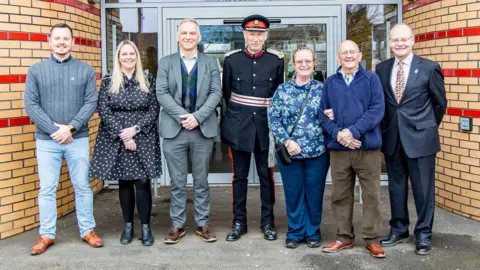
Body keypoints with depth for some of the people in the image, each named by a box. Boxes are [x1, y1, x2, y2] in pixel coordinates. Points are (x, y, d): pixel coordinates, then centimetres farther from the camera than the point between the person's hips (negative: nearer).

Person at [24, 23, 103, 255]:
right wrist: (54, 130, -12)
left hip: (78, 139, 0)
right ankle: (46, 235, 17)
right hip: (46, 140, 0)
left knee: (82, 186, 7)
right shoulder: (36, 70, 3)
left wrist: (70, 128, -14)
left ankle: (88, 230, 19)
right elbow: (30, 105, -3)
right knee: (47, 189, 6)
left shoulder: (86, 70, 3)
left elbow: (91, 103, -3)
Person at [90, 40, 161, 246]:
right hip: (116, 139, 0)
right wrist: (123, 135, -11)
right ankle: (128, 225, 18)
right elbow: (104, 111, -3)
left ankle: (145, 227, 6)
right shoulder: (108, 81, 3)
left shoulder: (148, 80, 5)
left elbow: (154, 109, 1)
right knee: (124, 182, 7)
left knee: (143, 182, -3)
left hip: (143, 139, 0)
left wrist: (135, 129, -12)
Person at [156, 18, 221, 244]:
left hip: (203, 130, 1)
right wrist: (182, 116, -15)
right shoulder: (166, 62, 7)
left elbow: (216, 93, -1)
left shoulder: (211, 63, 8)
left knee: (201, 181, 8)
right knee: (178, 182, 6)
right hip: (174, 130, 0)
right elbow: (161, 94, -3)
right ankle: (177, 225, 16)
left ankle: (202, 224, 18)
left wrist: (197, 117, -14)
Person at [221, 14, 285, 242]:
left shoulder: (276, 60, 1)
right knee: (240, 176, 8)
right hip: (239, 127, 0)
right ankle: (239, 221, 18)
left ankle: (268, 222, 18)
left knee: (266, 176, 7)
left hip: (266, 126, 0)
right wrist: (236, 116, 12)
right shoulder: (231, 59, 1)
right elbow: (226, 93, 9)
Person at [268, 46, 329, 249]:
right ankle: (295, 232, 23)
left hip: (317, 152, 0)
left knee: (314, 194, 7)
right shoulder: (282, 90, 2)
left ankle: (313, 232, 23)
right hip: (289, 152, 0)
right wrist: (287, 141, -11)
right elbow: (273, 119, -1)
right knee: (293, 194, 8)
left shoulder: (322, 89, 3)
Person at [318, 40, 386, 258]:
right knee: (340, 196, 9)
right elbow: (323, 114, 5)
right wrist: (338, 134, -13)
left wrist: (353, 131, -18)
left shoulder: (371, 79, 1)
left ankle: (372, 239, 15)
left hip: (368, 147, -2)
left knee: (371, 195, 3)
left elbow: (377, 110, -8)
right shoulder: (330, 83, 9)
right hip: (338, 148, 2)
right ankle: (344, 237, 22)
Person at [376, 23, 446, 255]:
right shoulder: (382, 69, 4)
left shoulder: (429, 68, -5)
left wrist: (427, 127, 11)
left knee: (423, 188, 4)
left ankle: (423, 234, 18)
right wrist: (385, 128, 10)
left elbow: (440, 103, 4)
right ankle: (399, 229, 27)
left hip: (420, 137, -3)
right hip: (392, 138, 3)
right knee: (396, 187, 13)